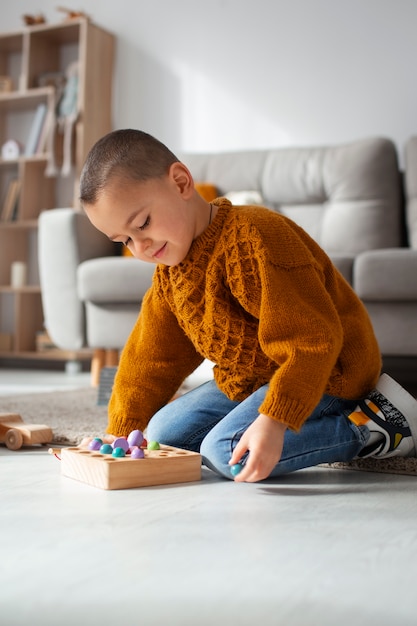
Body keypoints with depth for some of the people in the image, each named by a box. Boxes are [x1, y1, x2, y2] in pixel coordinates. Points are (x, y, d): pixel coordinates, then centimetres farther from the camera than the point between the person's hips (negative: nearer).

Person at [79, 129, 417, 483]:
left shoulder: (254, 239, -26)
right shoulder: (169, 272, 4)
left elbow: (310, 340, -31)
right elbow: (150, 359, 11)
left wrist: (273, 421, -39)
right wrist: (120, 434, 7)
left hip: (327, 372, -10)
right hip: (247, 379, 10)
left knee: (226, 452, -28)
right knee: (164, 431, 7)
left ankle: (370, 427, -14)